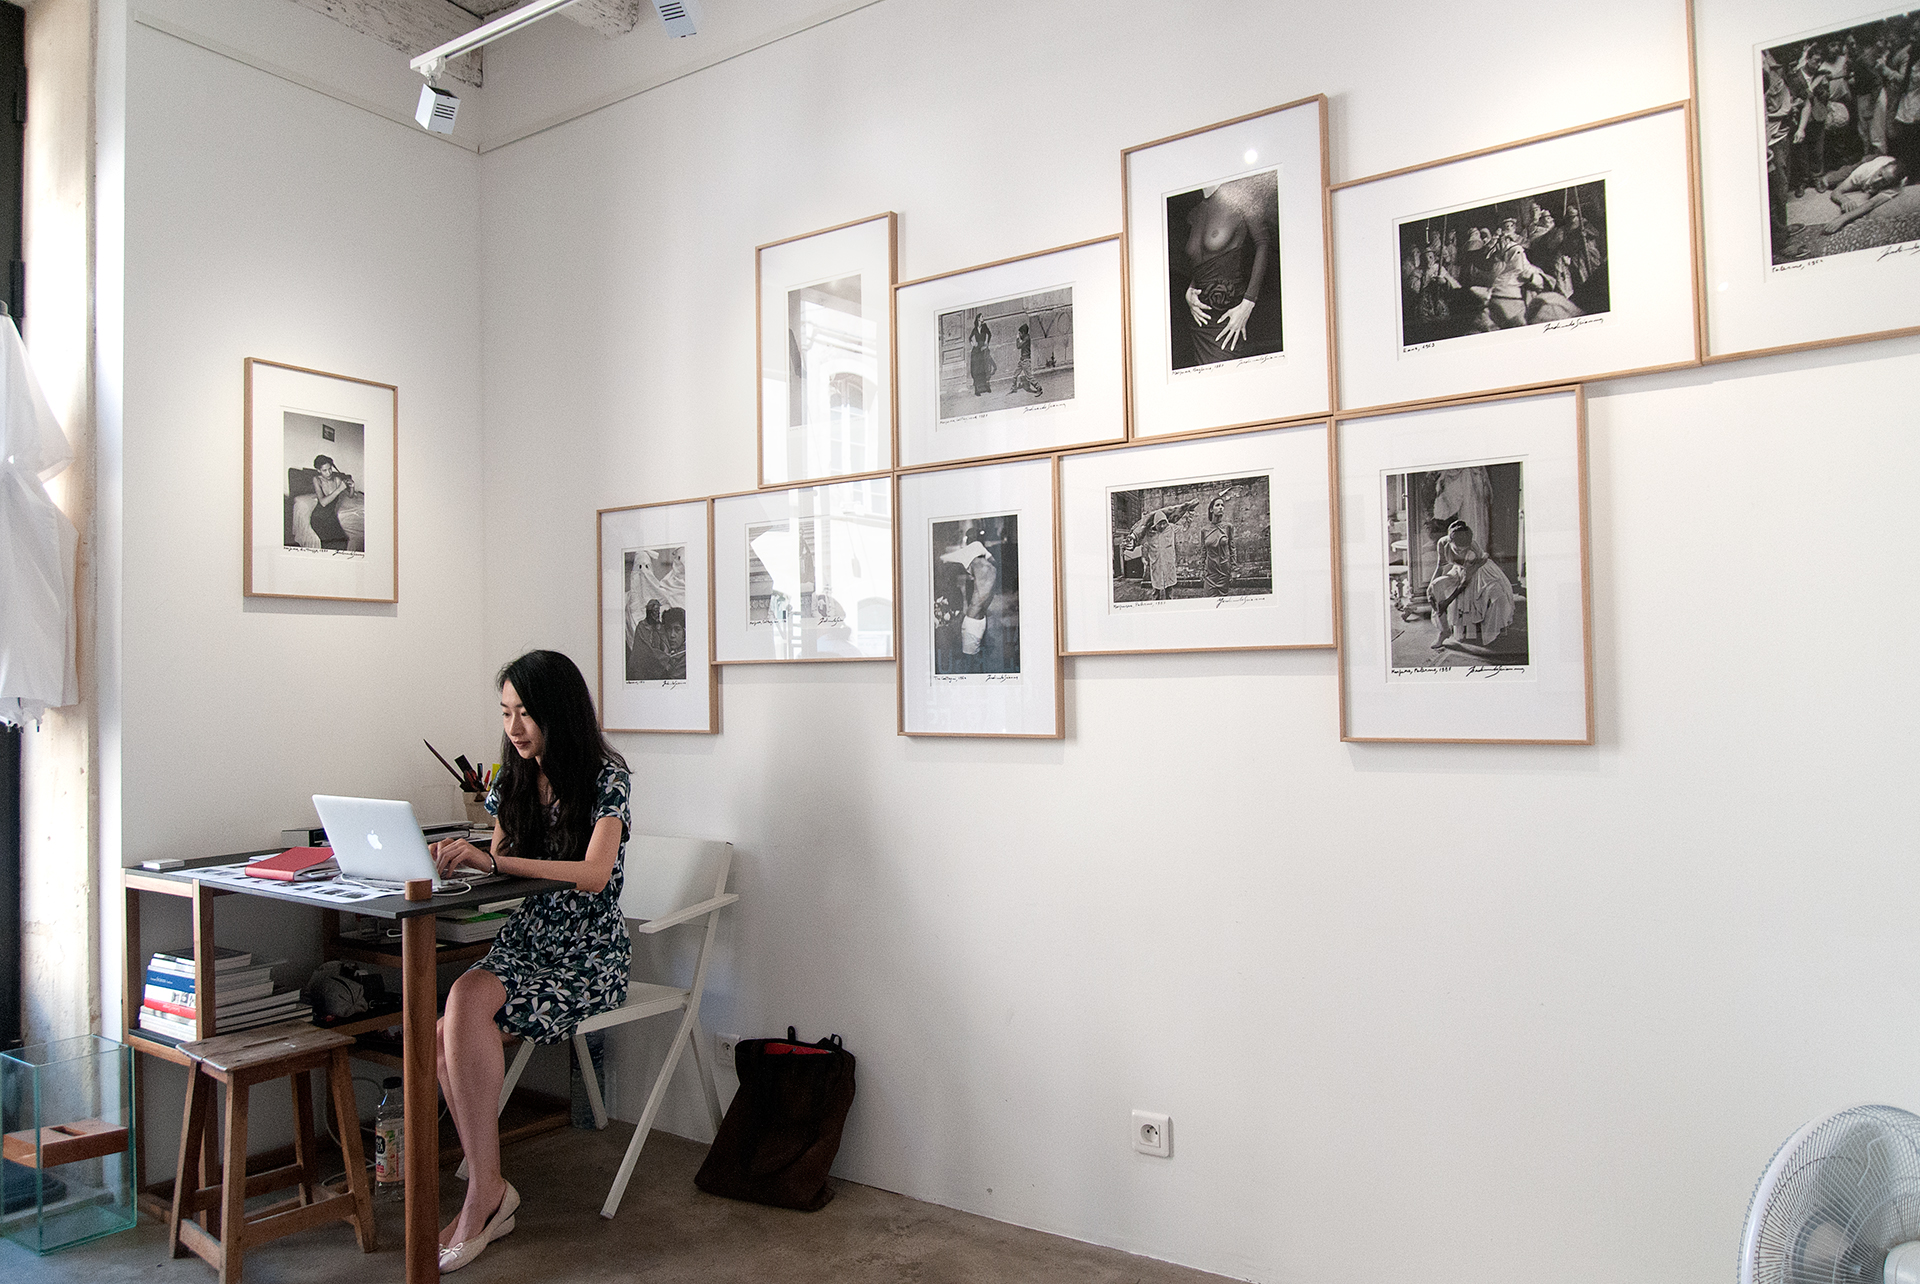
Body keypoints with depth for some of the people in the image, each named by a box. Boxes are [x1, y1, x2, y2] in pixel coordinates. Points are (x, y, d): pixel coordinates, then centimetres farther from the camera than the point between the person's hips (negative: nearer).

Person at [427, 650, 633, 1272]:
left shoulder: (605, 775, -10)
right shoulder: (512, 778, 10)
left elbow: (593, 875, -22)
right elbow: (502, 864, 16)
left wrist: (491, 859, -26)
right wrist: (464, 857, -6)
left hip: (589, 955, -6)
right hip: (525, 941, 6)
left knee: (470, 996, -30)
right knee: (448, 1034, -23)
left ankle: (485, 1191, -18)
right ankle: (489, 1193, -10)